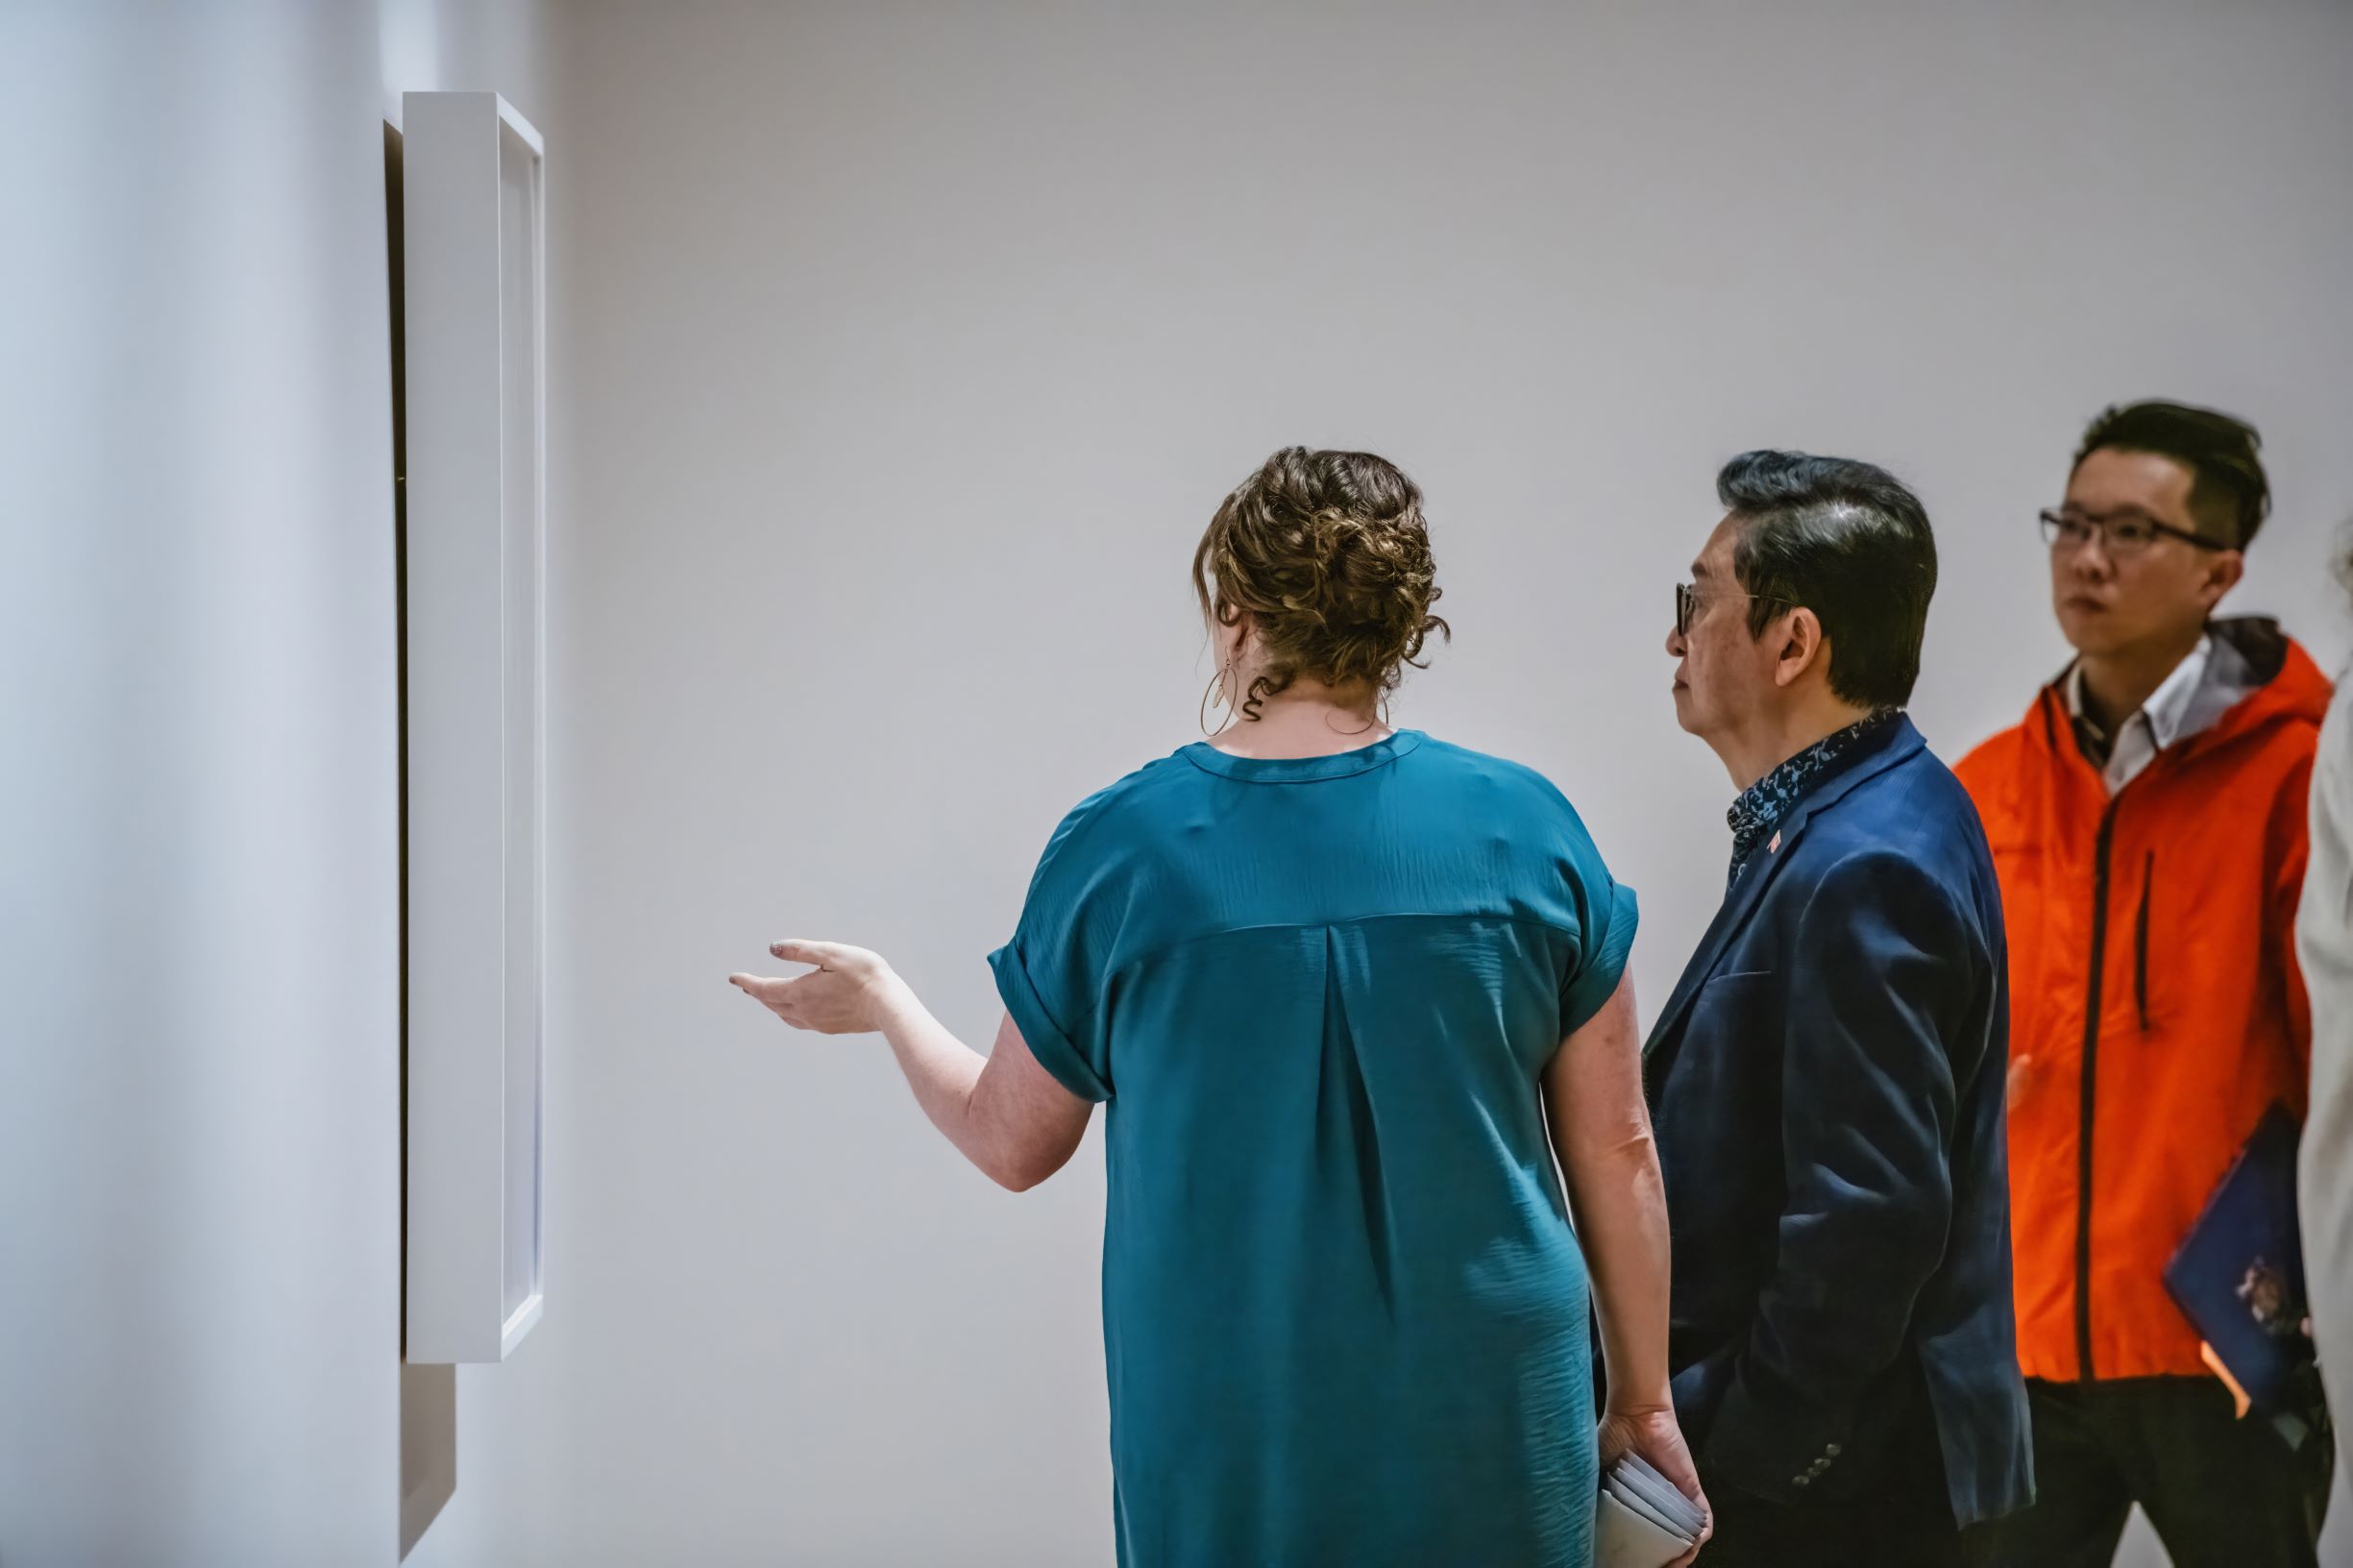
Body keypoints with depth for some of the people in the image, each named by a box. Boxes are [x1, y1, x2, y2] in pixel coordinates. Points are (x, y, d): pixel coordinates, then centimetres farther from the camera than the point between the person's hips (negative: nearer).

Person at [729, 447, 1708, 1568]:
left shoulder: (1119, 849, -7)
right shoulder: (1525, 830, -6)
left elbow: (1013, 1143, 5)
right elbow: (1614, 1152, 0)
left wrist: (883, 1003, 23)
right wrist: (1643, 1402, 12)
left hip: (1229, 1456, 0)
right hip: (1486, 1433, 0)